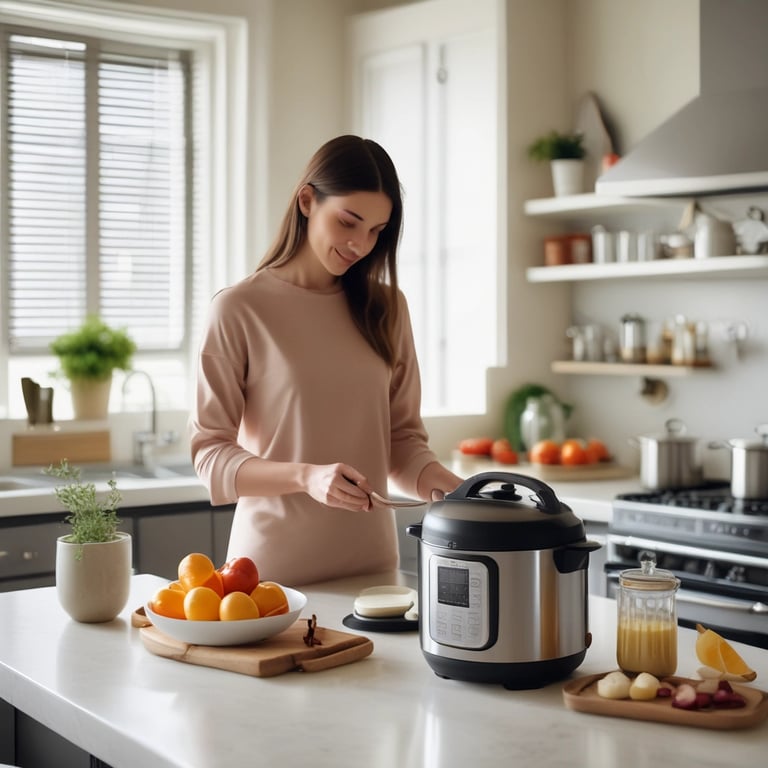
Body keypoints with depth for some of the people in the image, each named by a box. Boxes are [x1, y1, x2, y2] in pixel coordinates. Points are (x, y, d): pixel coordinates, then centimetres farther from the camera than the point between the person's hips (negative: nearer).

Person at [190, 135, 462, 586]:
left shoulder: (386, 308, 5)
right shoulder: (240, 310, -8)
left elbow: (404, 436, 7)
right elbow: (210, 454, -9)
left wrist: (440, 482, -13)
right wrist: (304, 476, -25)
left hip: (371, 560, 4)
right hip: (274, 563, -4)